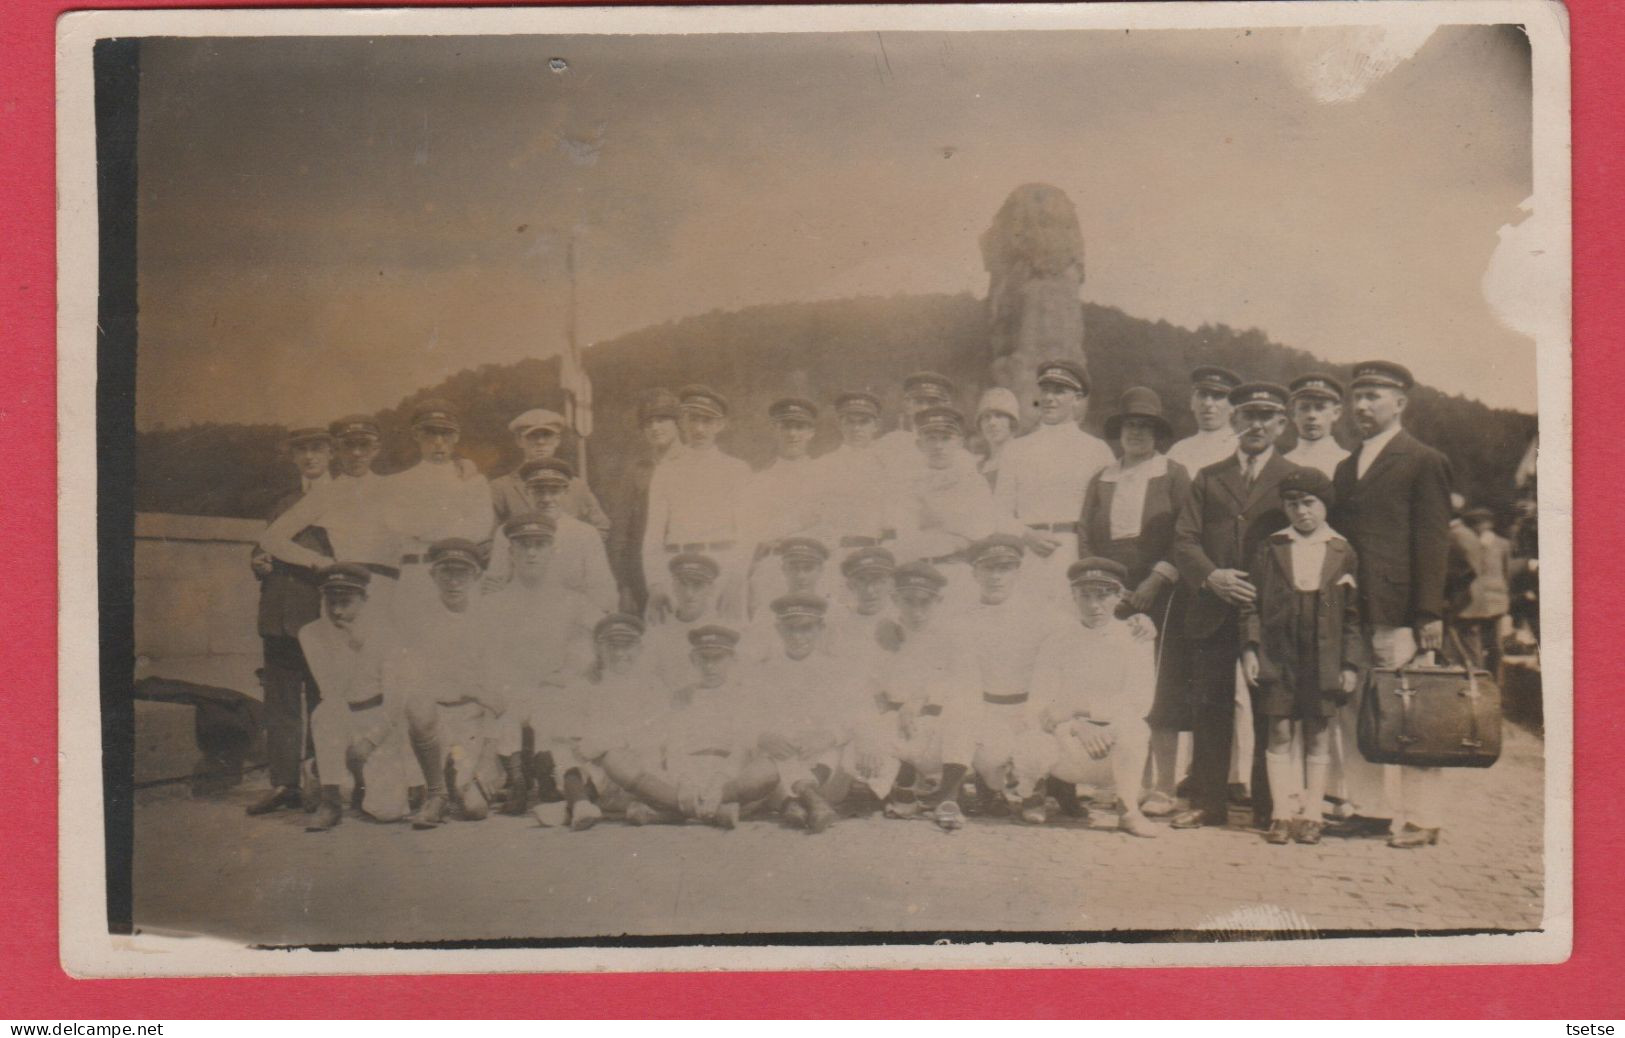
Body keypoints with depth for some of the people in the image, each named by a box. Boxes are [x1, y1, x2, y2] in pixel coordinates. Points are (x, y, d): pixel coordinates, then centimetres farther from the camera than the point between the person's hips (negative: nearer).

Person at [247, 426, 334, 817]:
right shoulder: (284, 504, 23)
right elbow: (263, 548, 26)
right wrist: (259, 562, 5)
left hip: (321, 613, -5)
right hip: (279, 616, 5)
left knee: (322, 701, -4)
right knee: (280, 702, 2)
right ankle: (283, 782, 5)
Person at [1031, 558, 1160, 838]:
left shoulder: (1133, 639, 2)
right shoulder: (1057, 643, 4)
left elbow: (1140, 701, -11)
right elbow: (1042, 707, -4)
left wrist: (1081, 706, -21)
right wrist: (1078, 727, -24)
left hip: (1116, 736, -1)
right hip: (1070, 735, 1)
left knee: (1131, 726, -36)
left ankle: (1128, 808, -20)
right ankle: (1062, 785, 5)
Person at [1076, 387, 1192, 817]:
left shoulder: (1173, 475, 7)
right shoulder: (1100, 481, 17)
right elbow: (1085, 539, 11)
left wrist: (1155, 582, -12)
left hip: (1160, 595, -3)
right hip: (1109, 599, 3)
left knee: (1158, 691, -7)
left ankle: (1163, 787, -3)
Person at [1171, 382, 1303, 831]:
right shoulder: (1208, 478, 15)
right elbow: (1184, 540, 7)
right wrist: (1211, 577, -12)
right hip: (1213, 616, 3)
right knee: (1209, 710, 4)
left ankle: (1269, 806, 8)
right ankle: (1207, 802, 12)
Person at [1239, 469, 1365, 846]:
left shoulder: (1342, 552, 4)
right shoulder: (1271, 549, 6)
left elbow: (1353, 615, 6)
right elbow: (1252, 603, 6)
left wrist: (1351, 664, 0)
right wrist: (1249, 648, -5)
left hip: (1324, 659, 0)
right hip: (1278, 655, 0)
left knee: (1318, 734, 5)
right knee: (1279, 731, 0)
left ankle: (1312, 814, 12)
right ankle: (1282, 813, 6)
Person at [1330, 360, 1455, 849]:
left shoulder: (1425, 462, -1)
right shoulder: (1345, 468, 19)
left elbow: (1434, 541, -6)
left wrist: (1430, 613, -12)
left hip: (1400, 612, -7)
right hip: (1351, 612, 7)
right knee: (1355, 712, 8)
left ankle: (1420, 818, 1)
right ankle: (1372, 808, 16)